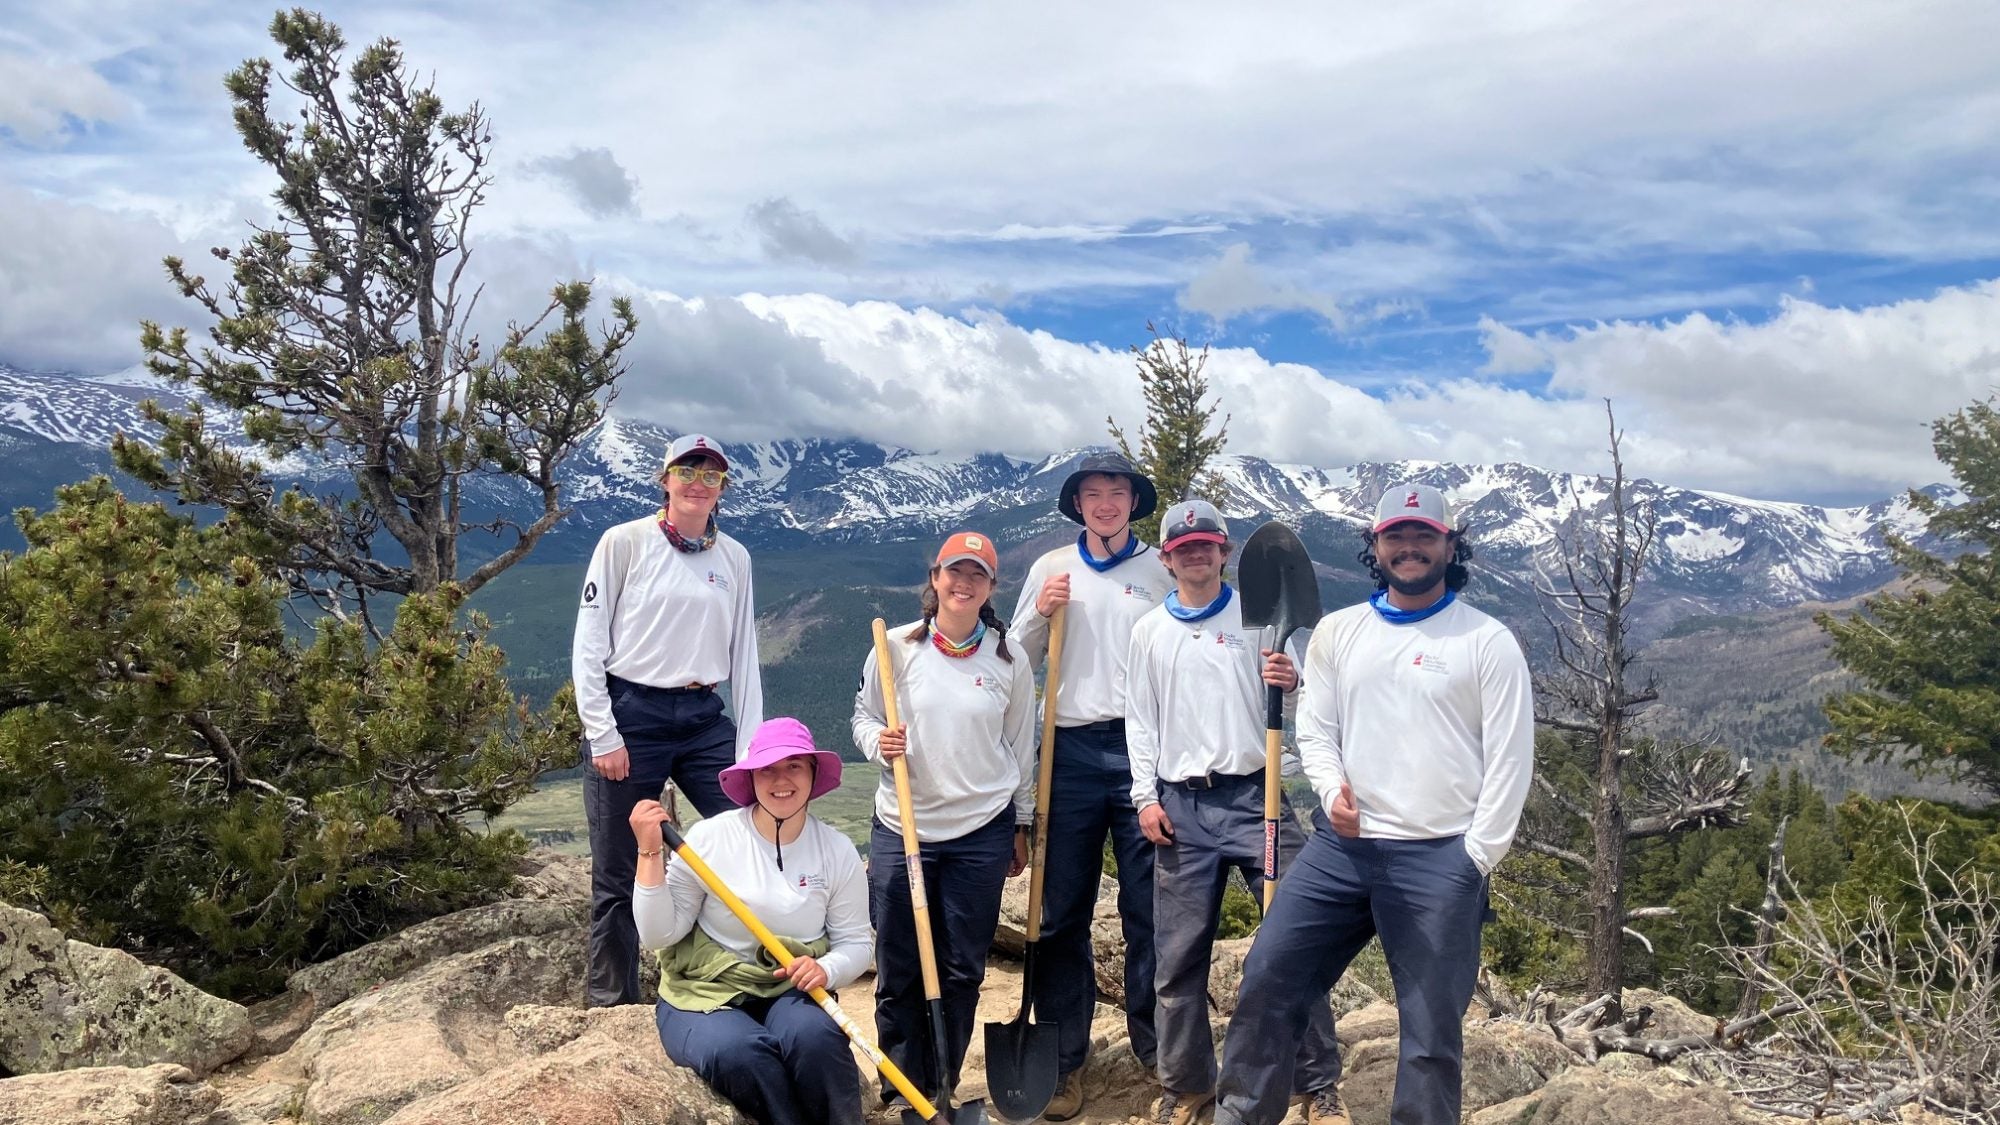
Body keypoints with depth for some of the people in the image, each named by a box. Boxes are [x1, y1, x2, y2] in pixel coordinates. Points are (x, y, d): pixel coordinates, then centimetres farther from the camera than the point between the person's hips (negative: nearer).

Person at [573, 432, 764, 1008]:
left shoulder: (734, 557, 9)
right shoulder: (625, 541, -3)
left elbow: (744, 655, 10)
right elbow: (589, 643, -5)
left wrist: (750, 746, 5)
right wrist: (602, 734, -10)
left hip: (705, 720, 4)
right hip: (631, 716, -3)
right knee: (618, 878, 6)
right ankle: (611, 1005, 24)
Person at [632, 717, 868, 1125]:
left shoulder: (837, 851, 0)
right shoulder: (709, 838, -8)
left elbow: (856, 942, 5)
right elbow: (658, 934, -8)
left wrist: (826, 969, -16)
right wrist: (650, 852, -18)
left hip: (792, 991, 2)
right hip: (705, 993, -1)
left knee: (813, 1036, -32)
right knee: (738, 1051, -34)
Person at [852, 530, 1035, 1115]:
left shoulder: (1009, 661, 0)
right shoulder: (897, 646, -3)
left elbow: (1019, 748, 9)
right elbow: (863, 715, 8)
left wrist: (1020, 828, 13)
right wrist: (878, 741, -15)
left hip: (981, 831, 1)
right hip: (900, 827, 0)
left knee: (962, 970, 8)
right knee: (898, 970, 6)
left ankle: (941, 1091, 25)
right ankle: (903, 1090, 23)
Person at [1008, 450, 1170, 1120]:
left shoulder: (1161, 570, 6)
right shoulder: (1050, 569, 9)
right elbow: (1017, 666, 12)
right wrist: (1039, 614, -6)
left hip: (1143, 745, -1)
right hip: (1072, 749, 1)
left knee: (1148, 907, 4)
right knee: (1062, 910, 5)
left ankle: (1156, 1049, 19)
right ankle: (1064, 1058, 15)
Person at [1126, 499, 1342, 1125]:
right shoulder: (1149, 631, 10)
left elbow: (1290, 697, 7)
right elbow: (1140, 720, 10)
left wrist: (1291, 683, -16)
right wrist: (1146, 798, 2)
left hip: (1254, 794, -1)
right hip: (1181, 805, 1)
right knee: (1180, 953, 5)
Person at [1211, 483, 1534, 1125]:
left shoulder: (1488, 642, -1)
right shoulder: (1337, 632, 10)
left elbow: (1510, 759, -3)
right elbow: (1315, 729, 10)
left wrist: (1475, 860, -7)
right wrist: (1333, 789, -10)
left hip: (1439, 859, -3)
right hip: (1340, 847, 4)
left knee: (1432, 1027, 4)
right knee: (1268, 979, 2)